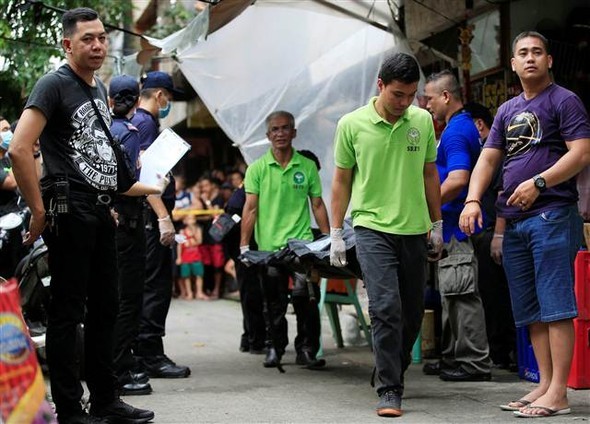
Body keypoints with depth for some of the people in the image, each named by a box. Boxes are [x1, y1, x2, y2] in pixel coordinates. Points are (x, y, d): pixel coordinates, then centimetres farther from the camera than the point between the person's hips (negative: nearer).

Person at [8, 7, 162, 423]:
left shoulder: (100, 90, 16)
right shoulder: (55, 85, -9)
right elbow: (19, 150, -19)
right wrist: (39, 210, -17)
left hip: (101, 211, 9)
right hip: (69, 210, -9)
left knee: (105, 307, 13)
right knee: (68, 311, -3)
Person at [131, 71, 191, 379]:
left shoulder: (138, 122, 20)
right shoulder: (146, 123, -11)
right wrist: (163, 217, -24)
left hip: (146, 217, 11)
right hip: (151, 215, -11)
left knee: (148, 286, 13)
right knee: (156, 287, -9)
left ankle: (141, 353, 18)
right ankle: (151, 355, -8)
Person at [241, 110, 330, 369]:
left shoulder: (307, 167, 7)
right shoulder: (257, 169, 4)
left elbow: (318, 206, 10)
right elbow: (251, 208, 1)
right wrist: (244, 245, -5)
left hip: (302, 243, 0)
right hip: (269, 246, 0)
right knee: (274, 304, 8)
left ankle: (307, 350, -1)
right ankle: (275, 348, 23)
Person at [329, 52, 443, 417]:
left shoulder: (423, 121, 4)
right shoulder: (352, 124, -4)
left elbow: (429, 174, 14)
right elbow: (341, 180, 4)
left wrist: (437, 225, 14)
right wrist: (336, 233, 2)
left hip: (415, 230, 4)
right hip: (373, 227, -4)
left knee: (413, 313, 9)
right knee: (386, 308, -14)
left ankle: (392, 371, 29)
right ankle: (390, 391, -10)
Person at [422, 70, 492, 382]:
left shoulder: (456, 131, -15)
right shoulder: (466, 127, 18)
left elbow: (458, 179, -26)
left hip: (456, 226, -11)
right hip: (454, 226, 11)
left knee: (462, 295, -7)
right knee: (453, 295, 15)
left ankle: (475, 363, -3)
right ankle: (453, 357, 23)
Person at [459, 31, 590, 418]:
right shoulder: (507, 111, 20)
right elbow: (488, 159, 16)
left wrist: (539, 183, -20)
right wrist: (473, 201, 0)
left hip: (552, 215, -8)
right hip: (514, 222, 8)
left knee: (555, 306, -10)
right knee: (531, 311, 9)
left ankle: (558, 393, -10)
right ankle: (545, 385, 14)